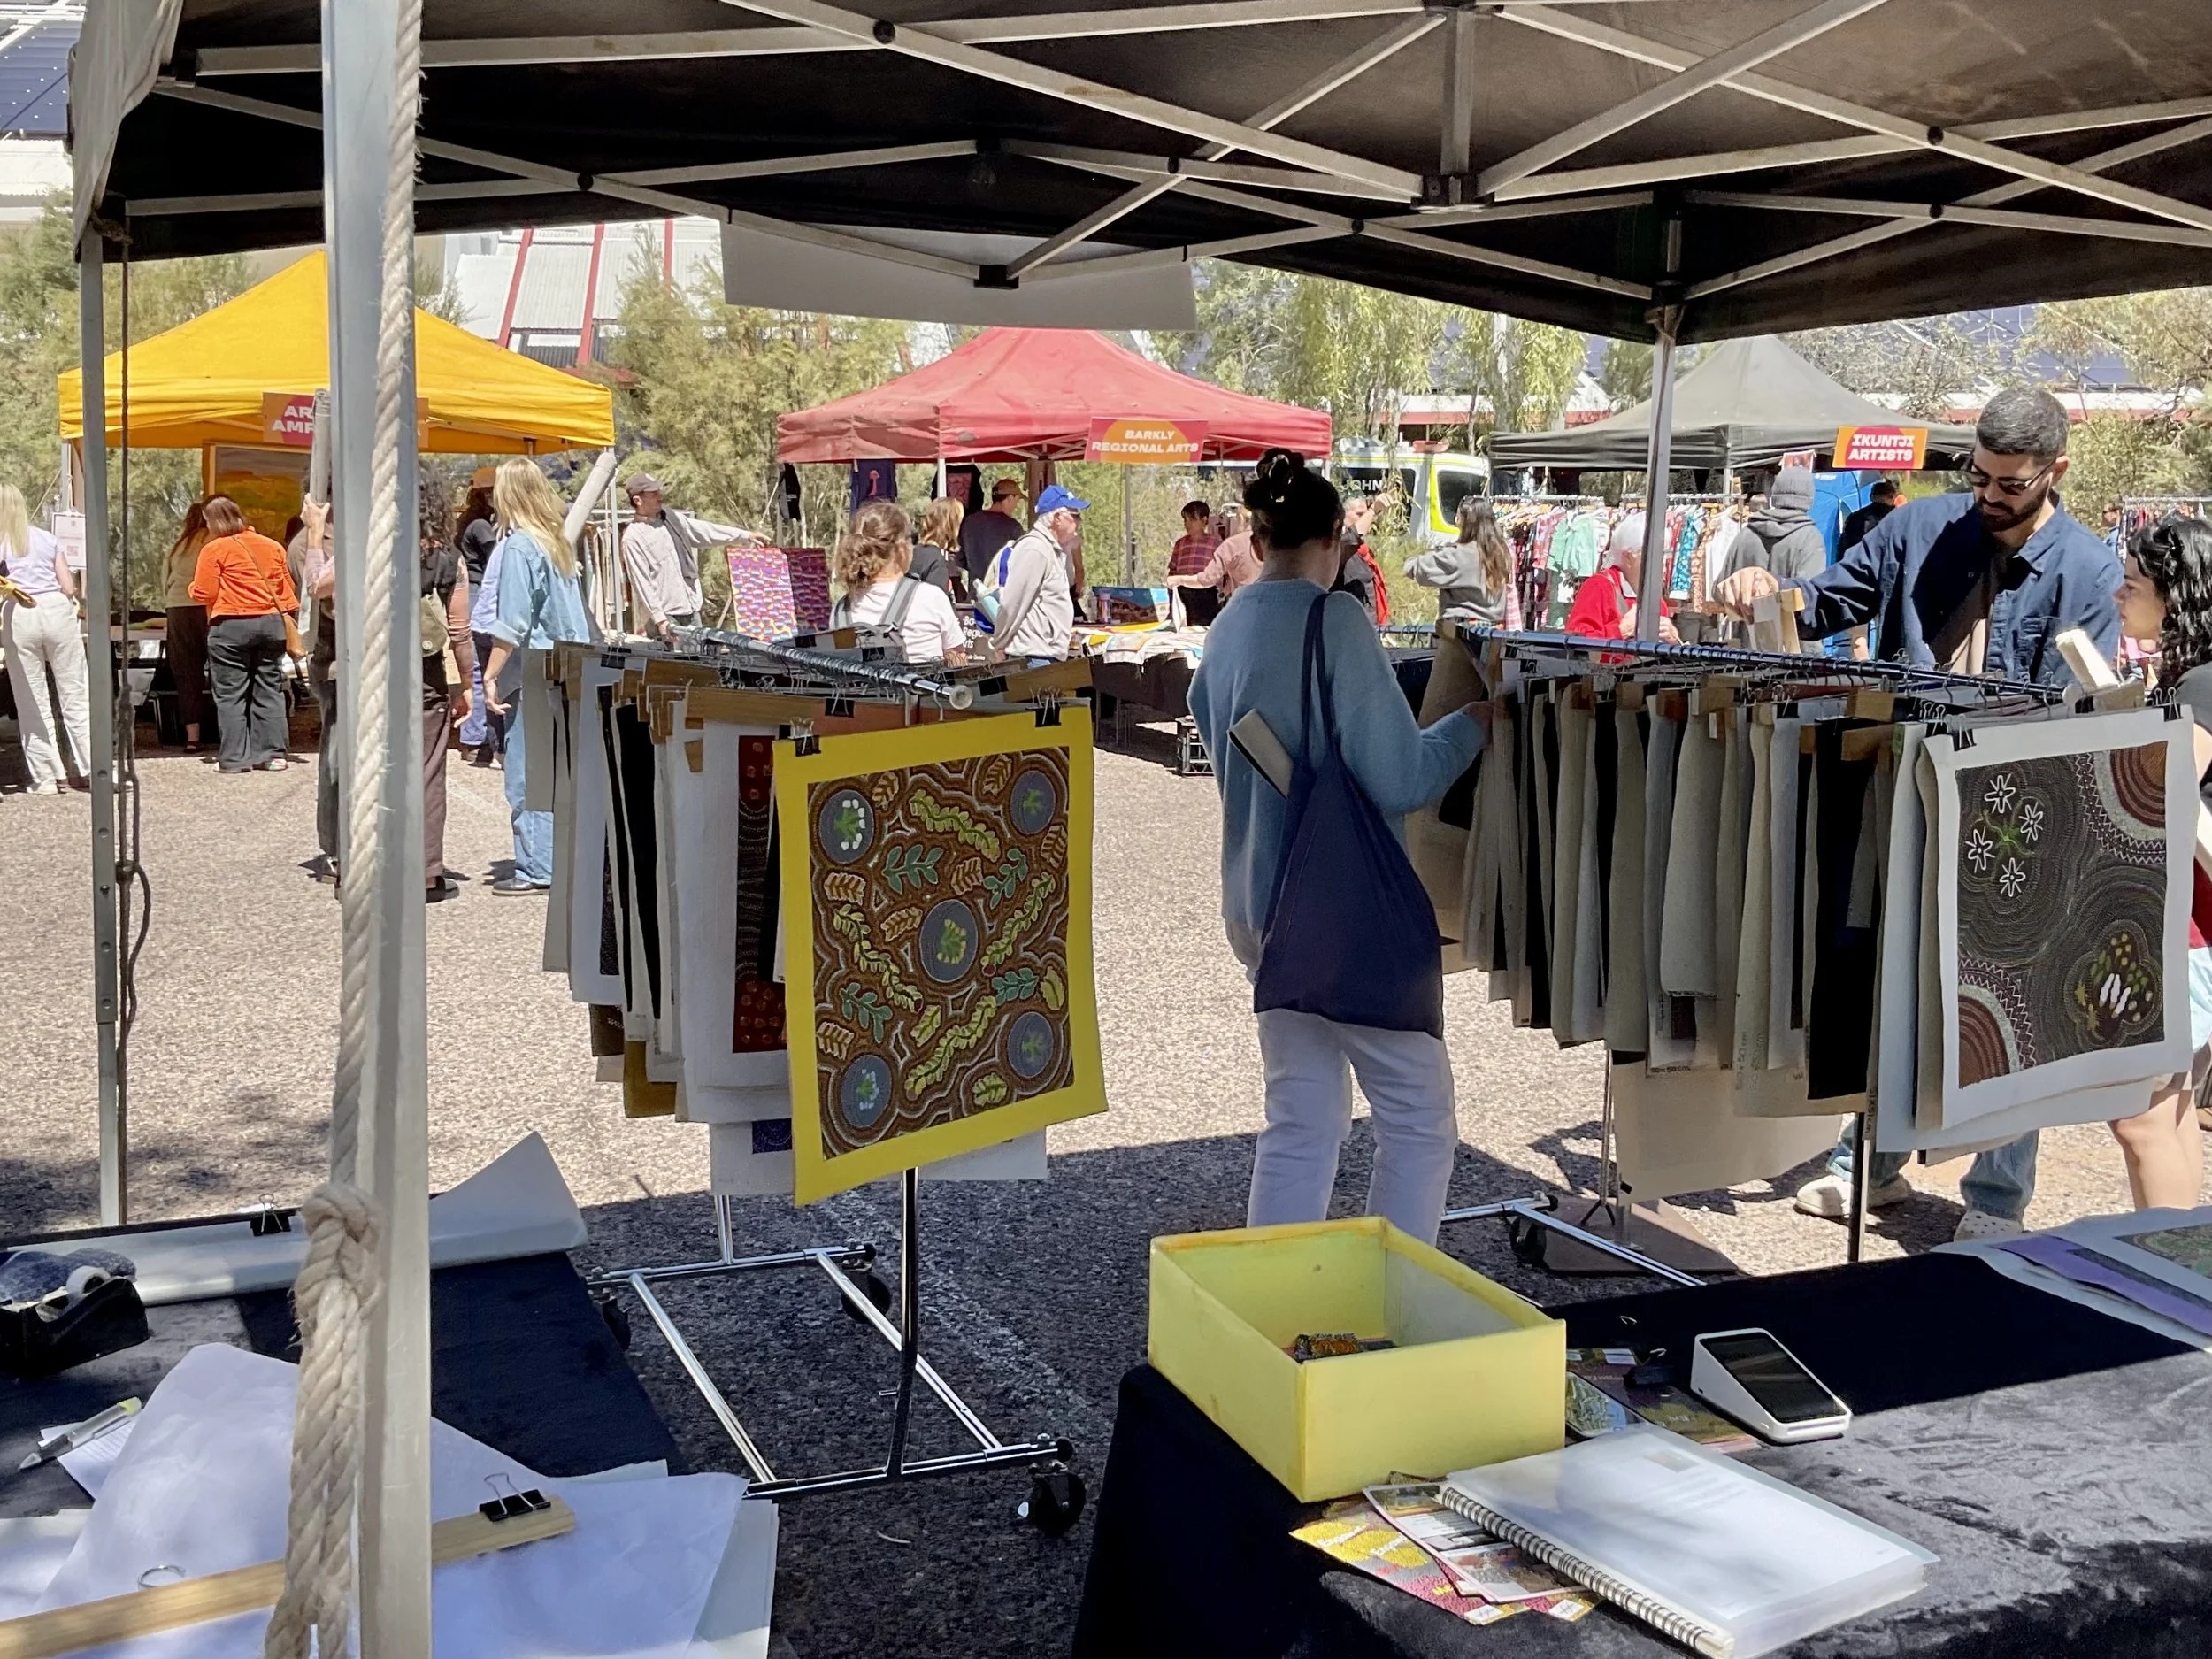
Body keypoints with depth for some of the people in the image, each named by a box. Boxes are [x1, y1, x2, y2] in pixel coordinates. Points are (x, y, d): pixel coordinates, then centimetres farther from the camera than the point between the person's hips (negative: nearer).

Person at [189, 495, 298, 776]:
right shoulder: (272, 547, 11)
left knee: (231, 694, 2)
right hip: (271, 624, 5)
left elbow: (203, 594, -5)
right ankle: (273, 753, 7)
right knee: (269, 690, 9)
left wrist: (193, 587, 15)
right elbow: (287, 590, 13)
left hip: (231, 626, -4)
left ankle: (236, 758, 0)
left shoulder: (215, 549, -5)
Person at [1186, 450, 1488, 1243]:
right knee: (1420, 1114, 5)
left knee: (1301, 1117, 15)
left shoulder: (1229, 628, 7)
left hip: (1258, 901, 8)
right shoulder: (1336, 620, -15)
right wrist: (1475, 720, -4)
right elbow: (1396, 779, -20)